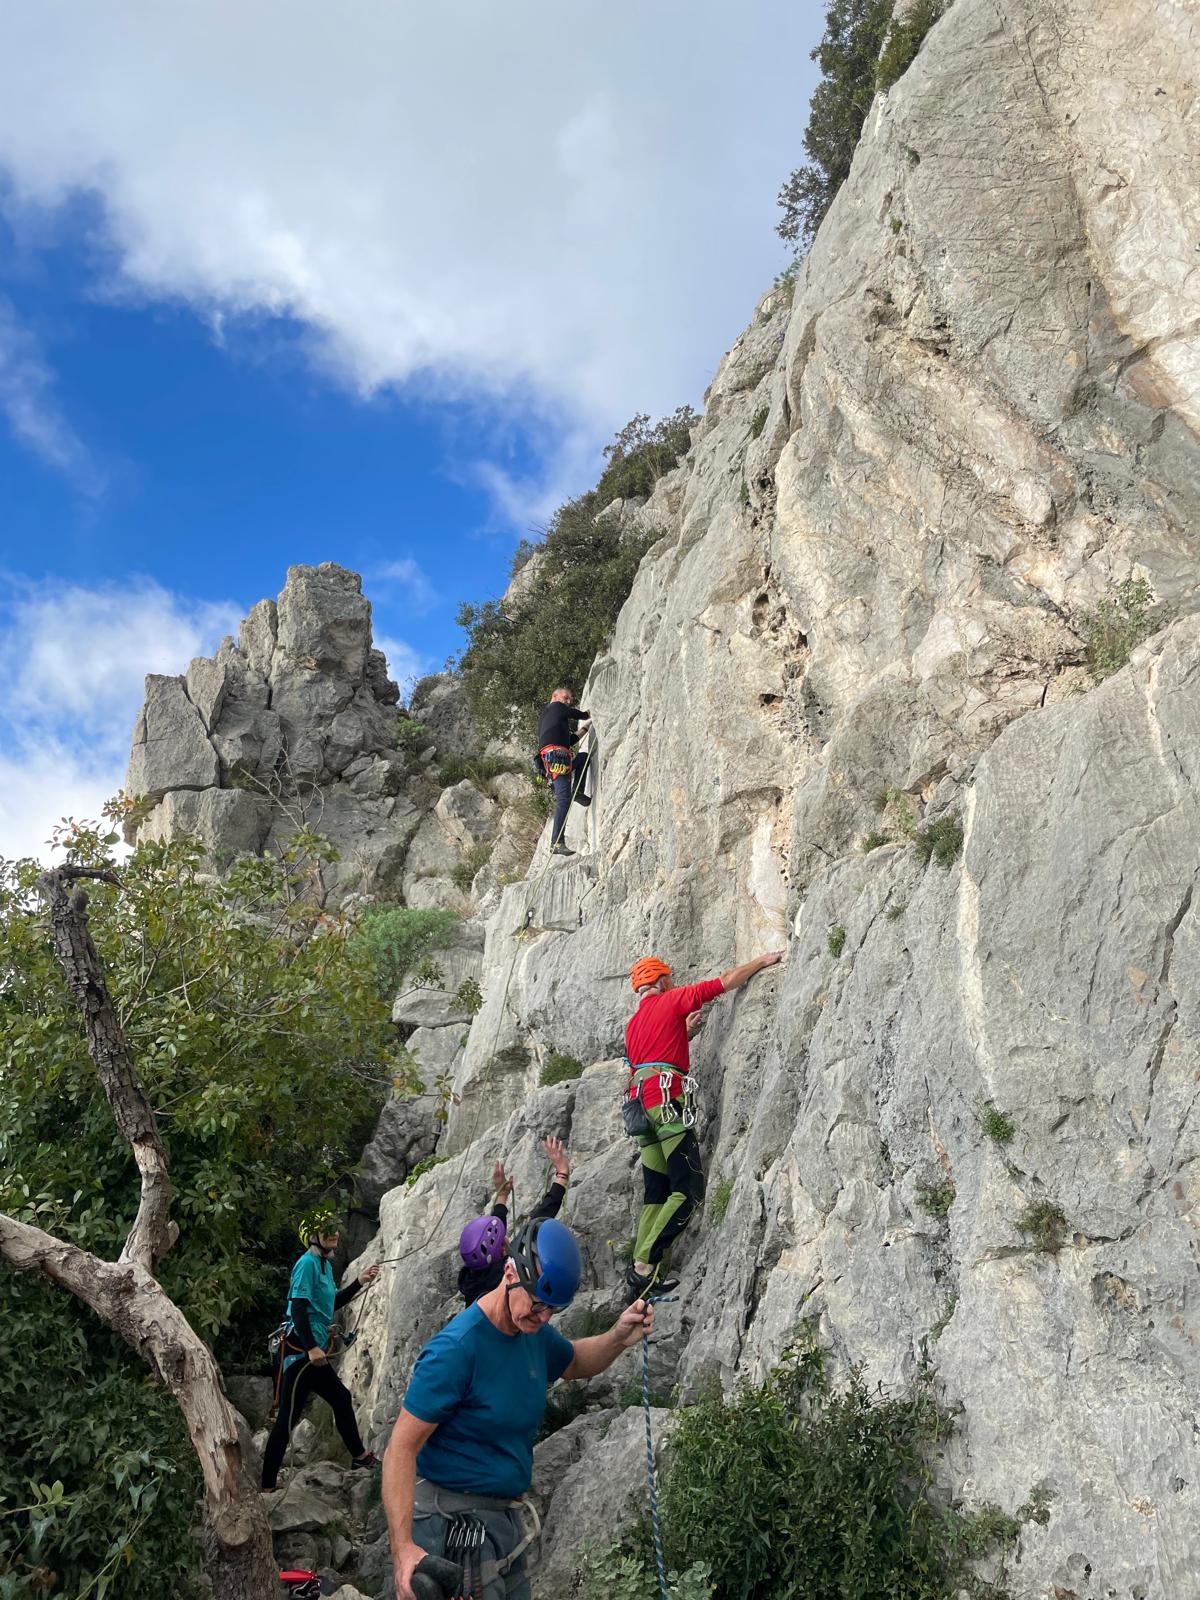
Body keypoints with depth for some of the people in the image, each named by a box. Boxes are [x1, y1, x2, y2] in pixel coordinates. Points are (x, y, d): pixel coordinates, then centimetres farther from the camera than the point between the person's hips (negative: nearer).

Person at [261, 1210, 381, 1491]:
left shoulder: (325, 1264, 15)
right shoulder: (307, 1263, -14)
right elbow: (297, 1308, -21)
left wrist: (360, 1282, 16)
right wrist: (311, 1348, -26)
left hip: (314, 1349, 10)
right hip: (300, 1348, -10)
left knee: (341, 1399, 19)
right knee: (288, 1417, -7)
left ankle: (359, 1456, 34)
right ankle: (266, 1484, -2)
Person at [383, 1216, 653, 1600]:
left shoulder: (534, 1332, 1)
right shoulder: (456, 1348, -22)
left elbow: (575, 1363, 22)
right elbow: (402, 1447, -22)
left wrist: (617, 1339, 1)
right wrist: (404, 1547, -30)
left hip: (506, 1521, 8)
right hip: (456, 1526, -8)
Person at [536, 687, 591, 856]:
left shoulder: (544, 716, 33)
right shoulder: (557, 707, 10)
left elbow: (569, 741, 33)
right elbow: (583, 715, 16)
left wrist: (583, 729, 34)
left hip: (550, 760, 9)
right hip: (556, 755, -9)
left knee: (584, 757, 32)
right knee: (564, 800, -18)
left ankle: (577, 792, 14)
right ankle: (556, 843, -26)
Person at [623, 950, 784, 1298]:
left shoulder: (633, 1024, 25)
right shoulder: (671, 1000, 5)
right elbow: (725, 982, 7)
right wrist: (764, 960, 17)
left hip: (639, 1101, 9)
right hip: (664, 1098, -8)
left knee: (657, 1194, 9)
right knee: (689, 1190, -10)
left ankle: (641, 1270, 1)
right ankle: (645, 1264, -16)